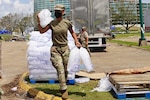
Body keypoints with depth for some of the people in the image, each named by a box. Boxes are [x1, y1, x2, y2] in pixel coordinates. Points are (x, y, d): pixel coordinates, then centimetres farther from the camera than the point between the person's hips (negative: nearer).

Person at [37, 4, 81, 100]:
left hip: (65, 48, 1)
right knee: (60, 70, -12)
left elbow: (72, 32, 17)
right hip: (55, 49, -1)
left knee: (65, 70, 9)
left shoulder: (67, 23, 0)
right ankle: (64, 90, -6)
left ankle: (63, 87, 30)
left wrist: (76, 41, 6)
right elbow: (41, 31, 5)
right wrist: (39, 21, -7)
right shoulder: (51, 23, -1)